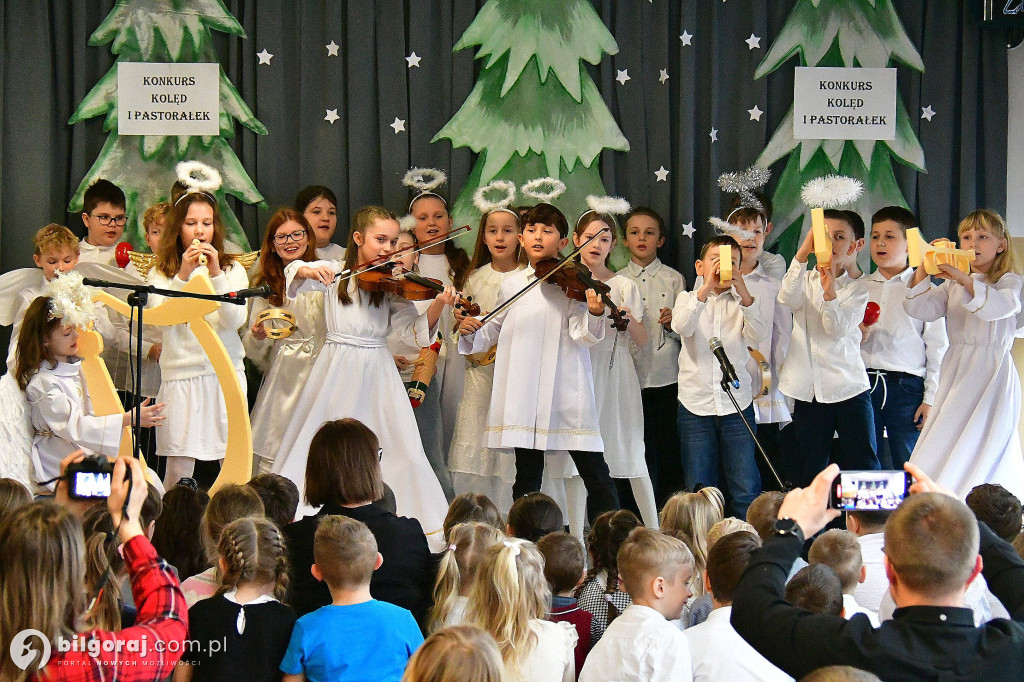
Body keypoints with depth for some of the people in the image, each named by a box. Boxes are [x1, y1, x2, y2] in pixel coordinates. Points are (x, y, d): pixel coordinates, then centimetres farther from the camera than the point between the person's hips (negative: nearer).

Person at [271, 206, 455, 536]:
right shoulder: (335, 273, 3)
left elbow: (414, 331, -6)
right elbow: (292, 275, -8)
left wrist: (439, 305, -24)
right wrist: (305, 271, -31)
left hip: (377, 376, 1)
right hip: (337, 371, 0)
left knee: (403, 452, -6)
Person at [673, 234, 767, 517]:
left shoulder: (741, 303, 9)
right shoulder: (688, 299, 9)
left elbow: (758, 335, -10)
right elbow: (682, 326, -14)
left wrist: (743, 292, -23)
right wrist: (706, 287, -26)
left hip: (737, 406, 0)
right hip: (695, 405, 0)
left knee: (746, 490, -2)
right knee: (698, 491, 5)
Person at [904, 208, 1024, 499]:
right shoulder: (952, 285, 16)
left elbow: (1000, 306, -24)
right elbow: (919, 309, 2)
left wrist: (963, 279, -33)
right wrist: (925, 267, -7)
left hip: (992, 376, -5)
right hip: (956, 375, 5)